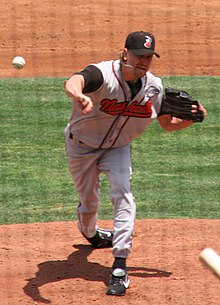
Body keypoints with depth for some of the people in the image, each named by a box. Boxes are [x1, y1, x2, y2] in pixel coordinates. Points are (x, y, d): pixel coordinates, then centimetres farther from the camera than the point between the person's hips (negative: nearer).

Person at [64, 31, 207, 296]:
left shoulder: (154, 87, -14)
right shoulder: (102, 74, -32)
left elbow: (167, 124, 1)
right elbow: (72, 82, -55)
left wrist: (190, 118, -21)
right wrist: (79, 96, -80)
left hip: (118, 148, 3)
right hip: (82, 146, -3)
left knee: (122, 194, -19)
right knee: (89, 203, 11)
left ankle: (119, 266, -19)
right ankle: (89, 233, 49)